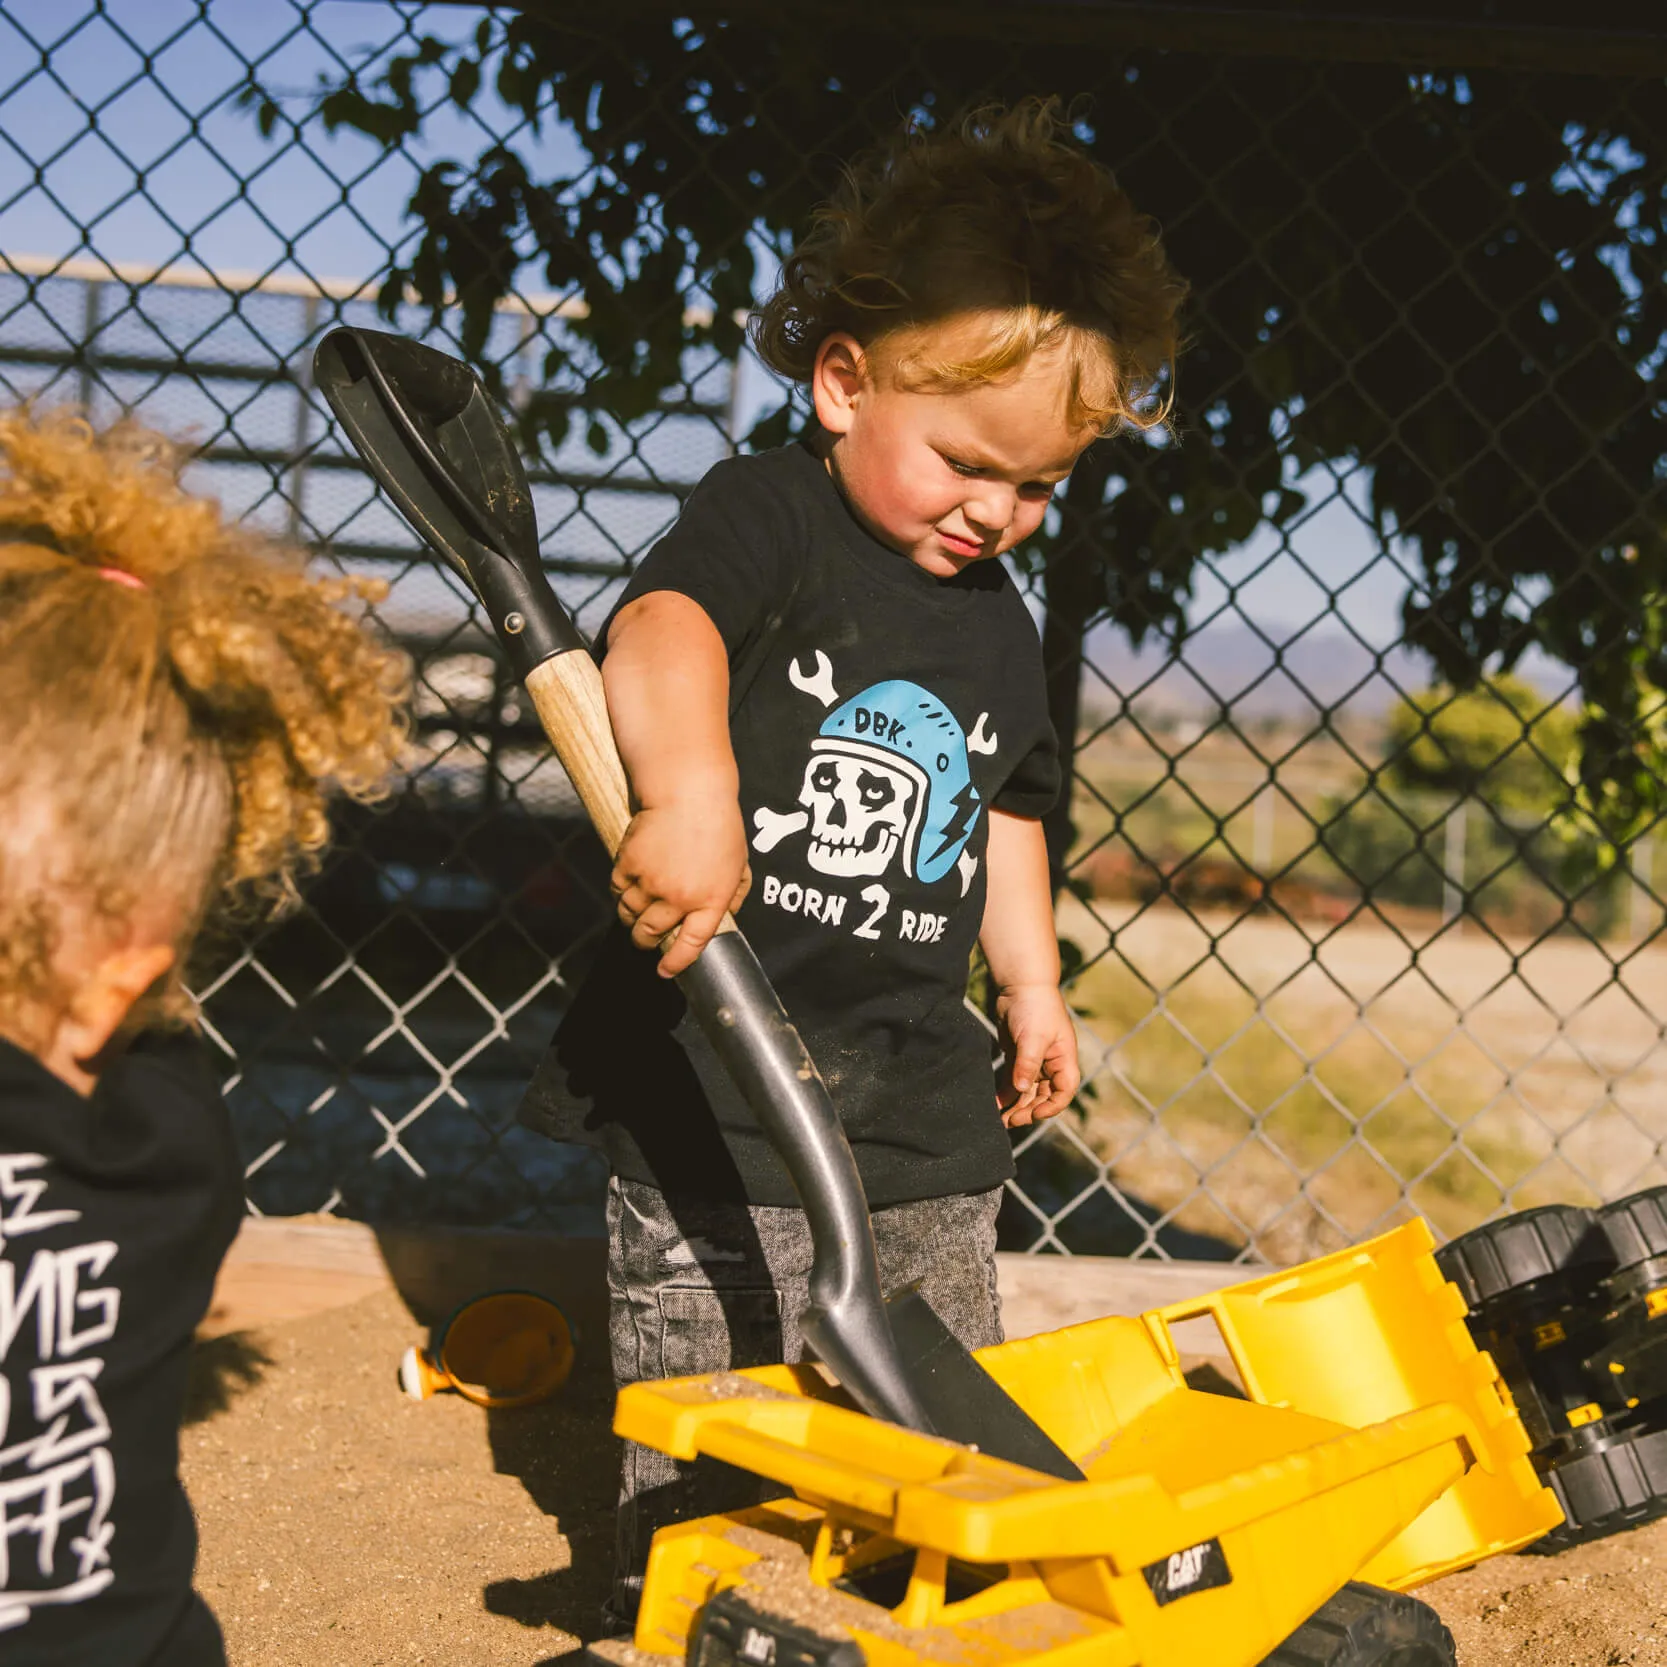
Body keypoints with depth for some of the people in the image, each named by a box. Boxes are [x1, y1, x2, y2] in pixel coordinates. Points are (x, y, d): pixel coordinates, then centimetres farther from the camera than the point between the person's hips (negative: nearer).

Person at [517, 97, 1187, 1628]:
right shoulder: (771, 517, -10)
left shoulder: (997, 621, 12)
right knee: (701, 1484, 2)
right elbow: (659, 637, -32)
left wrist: (1030, 983, 24)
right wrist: (690, 788, -50)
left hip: (926, 1112, 6)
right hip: (715, 1103, -6)